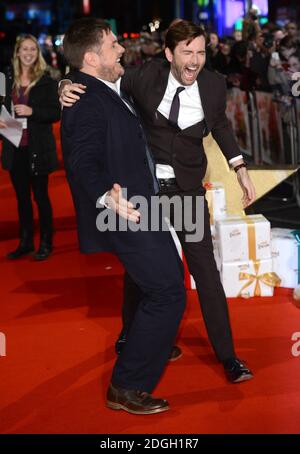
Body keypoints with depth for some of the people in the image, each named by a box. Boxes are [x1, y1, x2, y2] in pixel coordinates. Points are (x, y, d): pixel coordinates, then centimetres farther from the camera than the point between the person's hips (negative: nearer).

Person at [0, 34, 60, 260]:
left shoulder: (46, 81, -6)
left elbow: (56, 113, -8)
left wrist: (32, 111, -21)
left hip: (38, 147, -4)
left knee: (40, 195, 4)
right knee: (22, 197, 12)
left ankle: (46, 242, 15)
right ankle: (26, 242, 22)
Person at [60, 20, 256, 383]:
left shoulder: (214, 84, -6)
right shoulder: (147, 76, -12)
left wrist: (240, 169, 10)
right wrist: (68, 88, -27)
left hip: (187, 188, 0)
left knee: (204, 266, -3)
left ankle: (227, 355, 7)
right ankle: (130, 333, 41)